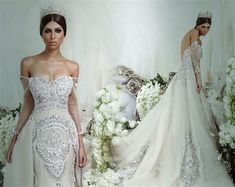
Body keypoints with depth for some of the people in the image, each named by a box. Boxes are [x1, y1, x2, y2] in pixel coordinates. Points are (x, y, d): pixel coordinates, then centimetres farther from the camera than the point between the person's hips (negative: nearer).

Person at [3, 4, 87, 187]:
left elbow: (73, 105, 6)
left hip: (65, 134, 1)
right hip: (37, 134, -1)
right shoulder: (28, 64, -1)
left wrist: (81, 142, 3)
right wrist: (15, 137, 5)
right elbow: (28, 104, 5)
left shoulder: (73, 67, 3)